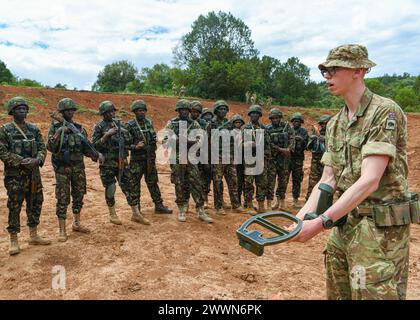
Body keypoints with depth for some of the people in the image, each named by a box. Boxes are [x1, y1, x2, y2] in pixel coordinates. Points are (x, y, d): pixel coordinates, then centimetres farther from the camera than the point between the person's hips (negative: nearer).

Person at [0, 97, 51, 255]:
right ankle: (14, 241, 13)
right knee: (14, 208, 2)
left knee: (36, 204, 11)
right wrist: (21, 161, -19)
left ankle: (33, 235, 25)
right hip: (15, 175, -4)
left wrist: (37, 160, -13)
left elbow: (42, 148, 6)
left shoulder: (34, 129, 8)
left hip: (34, 174, 5)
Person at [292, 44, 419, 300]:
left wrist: (321, 222, -25)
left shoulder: (384, 111, -13)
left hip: (381, 228, -7)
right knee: (337, 293, 17)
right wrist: (301, 217, -9)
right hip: (344, 223, 7)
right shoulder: (335, 123, 10)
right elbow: (328, 180, 5)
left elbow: (369, 181, -22)